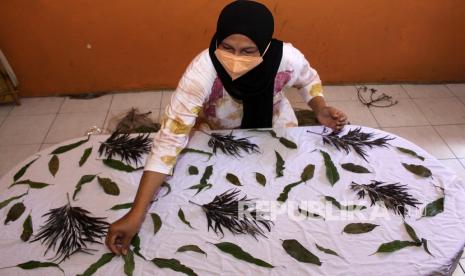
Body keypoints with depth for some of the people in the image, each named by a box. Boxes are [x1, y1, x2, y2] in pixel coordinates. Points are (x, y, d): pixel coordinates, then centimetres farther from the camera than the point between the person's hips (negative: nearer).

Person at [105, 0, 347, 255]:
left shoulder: (287, 58, -32)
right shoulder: (202, 71, -40)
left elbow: (308, 79, -6)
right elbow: (170, 138, -39)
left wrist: (320, 109, -27)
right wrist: (137, 213, -44)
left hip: (273, 126, 2)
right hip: (217, 133, -1)